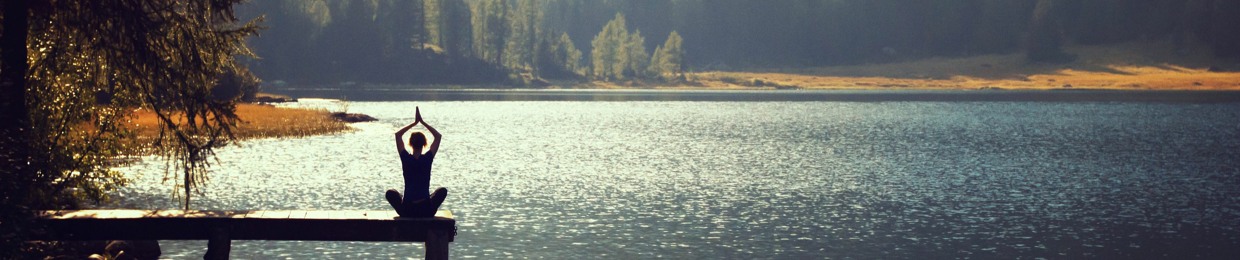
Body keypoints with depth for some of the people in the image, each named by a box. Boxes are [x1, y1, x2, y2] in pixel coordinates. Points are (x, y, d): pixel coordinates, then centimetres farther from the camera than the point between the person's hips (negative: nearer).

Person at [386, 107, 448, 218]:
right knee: (442, 191, 29)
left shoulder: (406, 159, -5)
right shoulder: (428, 158, -6)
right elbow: (438, 136, 6)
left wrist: (414, 122, 8)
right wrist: (422, 122, 6)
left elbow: (398, 134, 8)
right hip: (427, 211, 0)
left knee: (390, 193, 30)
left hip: (406, 211, 0)